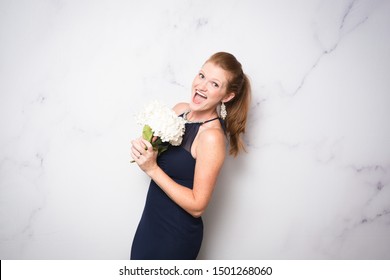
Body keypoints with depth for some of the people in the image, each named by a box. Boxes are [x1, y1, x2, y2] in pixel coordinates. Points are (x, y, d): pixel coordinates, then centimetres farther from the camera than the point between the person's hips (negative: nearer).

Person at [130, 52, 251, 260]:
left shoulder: (212, 136, -25)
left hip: (176, 235, -6)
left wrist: (152, 169, -25)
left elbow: (197, 206, -23)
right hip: (150, 220, 7)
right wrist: (143, 149, -13)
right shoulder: (180, 109, -4)